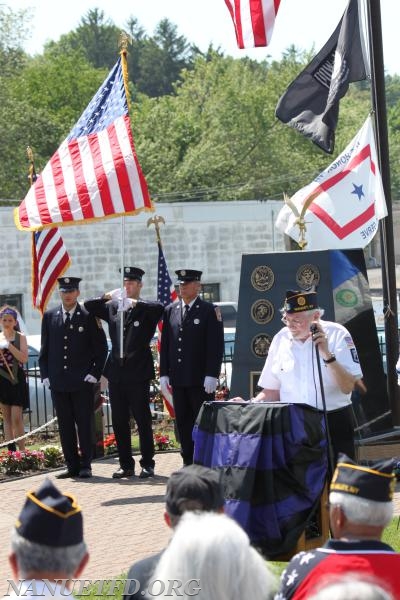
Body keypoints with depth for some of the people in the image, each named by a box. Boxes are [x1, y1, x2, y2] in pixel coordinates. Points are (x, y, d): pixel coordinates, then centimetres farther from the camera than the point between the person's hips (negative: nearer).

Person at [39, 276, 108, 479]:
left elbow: (101, 347, 1)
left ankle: (85, 466, 5)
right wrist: (45, 375, 5)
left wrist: (94, 373, -6)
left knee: (84, 425, -1)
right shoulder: (49, 316, 9)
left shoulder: (89, 316, -1)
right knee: (65, 426, 5)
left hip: (82, 381, -3)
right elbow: (44, 348, 13)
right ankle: (72, 466, 11)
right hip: (58, 382, 3)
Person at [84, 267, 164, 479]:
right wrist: (107, 296, -7)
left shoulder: (145, 309, -3)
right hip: (116, 372, 5)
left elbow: (159, 308, -23)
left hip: (138, 373, -5)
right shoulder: (112, 308, 12)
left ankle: (147, 464, 7)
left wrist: (134, 303, -26)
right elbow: (88, 306, 8)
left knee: (143, 421, 0)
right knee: (119, 422, 7)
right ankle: (126, 465, 14)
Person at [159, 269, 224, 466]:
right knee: (183, 422, 6)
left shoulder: (209, 311, -2)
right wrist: (164, 373, 7)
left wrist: (211, 375, -13)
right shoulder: (170, 311, 13)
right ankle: (188, 462, 11)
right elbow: (165, 344, 14)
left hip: (201, 380, -5)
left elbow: (215, 346, -6)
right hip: (178, 379, 5)